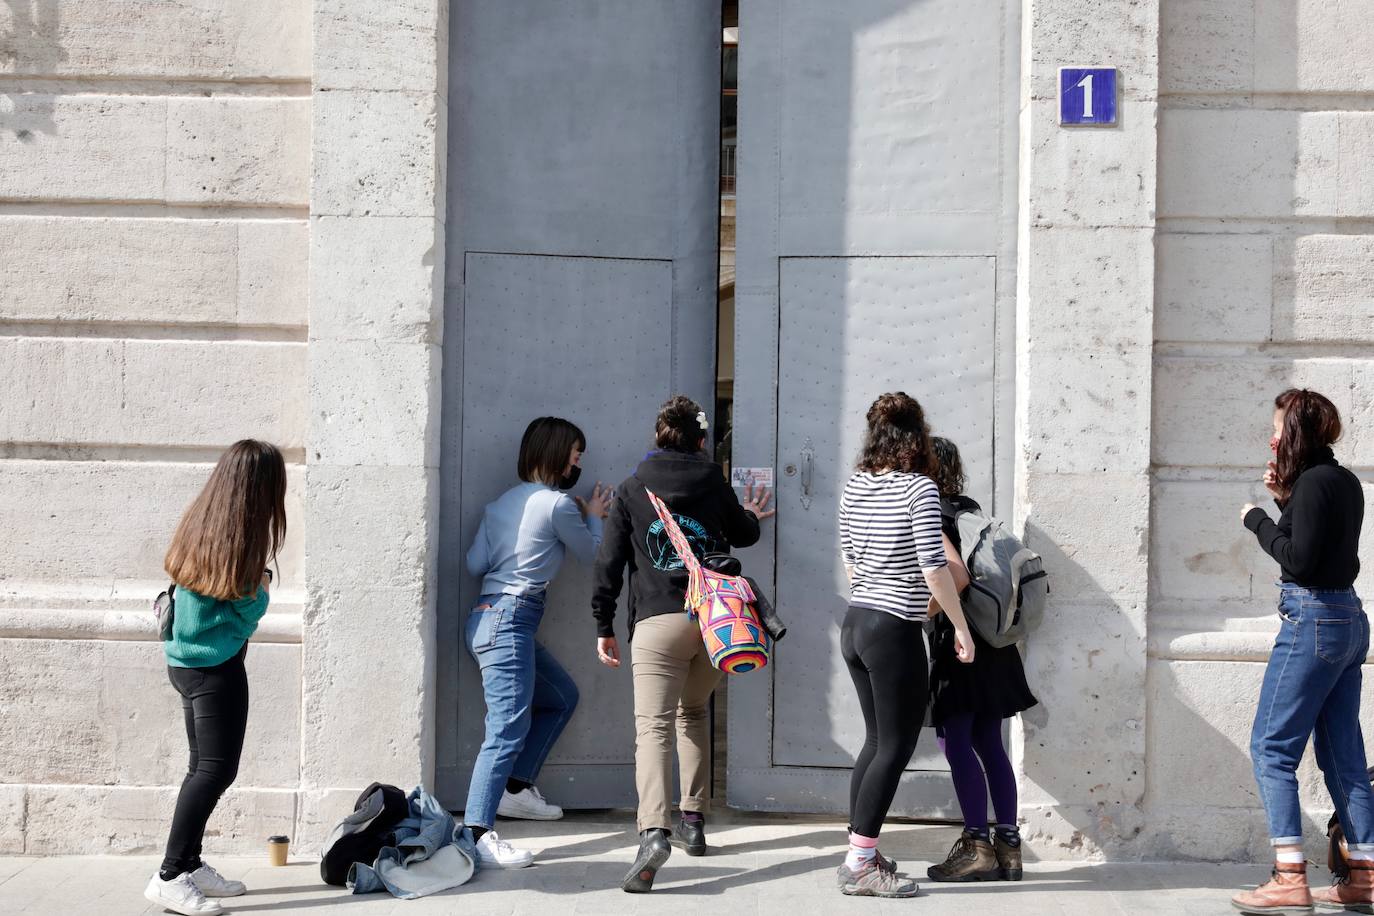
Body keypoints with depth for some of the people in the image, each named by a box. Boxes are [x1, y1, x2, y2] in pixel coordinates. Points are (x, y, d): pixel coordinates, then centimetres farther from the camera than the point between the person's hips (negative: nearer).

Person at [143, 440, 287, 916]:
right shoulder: (240, 538, -18)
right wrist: (262, 586, 3)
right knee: (217, 769, -4)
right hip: (216, 667, -9)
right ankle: (170, 877, -4)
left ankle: (189, 864, 21)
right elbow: (247, 615, -14)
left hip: (186, 661, 9)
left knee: (204, 766, 15)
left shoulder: (197, 524, 5)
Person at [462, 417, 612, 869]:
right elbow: (590, 554, 8)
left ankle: (517, 787, 23)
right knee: (509, 727, -16)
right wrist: (594, 517, 26)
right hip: (509, 620, -10)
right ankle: (477, 834, -24)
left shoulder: (502, 501, 15)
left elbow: (475, 562, 11)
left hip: (488, 615, 10)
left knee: (562, 698, 22)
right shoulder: (559, 504, -8)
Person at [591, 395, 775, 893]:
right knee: (692, 714, 24)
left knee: (653, 727, -10)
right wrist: (751, 515, 50)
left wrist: (604, 628, 10)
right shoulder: (715, 485, 9)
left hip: (658, 622, -3)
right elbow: (744, 534, 26)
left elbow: (609, 563, 2)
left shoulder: (631, 491, 5)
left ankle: (654, 831, -31)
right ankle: (693, 821, 28)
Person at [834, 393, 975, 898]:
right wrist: (961, 627, -6)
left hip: (855, 624, 8)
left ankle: (861, 855, 20)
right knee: (896, 747, 1)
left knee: (877, 741, 16)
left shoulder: (855, 486, 7)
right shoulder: (920, 488, -13)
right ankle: (859, 865, 3)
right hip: (895, 632, -8)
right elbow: (934, 567, -16)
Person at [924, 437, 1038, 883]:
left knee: (956, 741, -3)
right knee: (988, 743, 11)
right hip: (991, 638, 8)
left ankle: (978, 846, -2)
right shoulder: (970, 509, 12)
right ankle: (1008, 844, 14)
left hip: (958, 636, -8)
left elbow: (957, 576, -24)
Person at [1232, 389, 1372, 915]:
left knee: (1271, 748, -6)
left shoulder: (1314, 482, -14)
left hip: (1313, 621, -10)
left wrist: (1259, 520, -7)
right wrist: (1284, 499, 11)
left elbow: (1299, 561, -19)